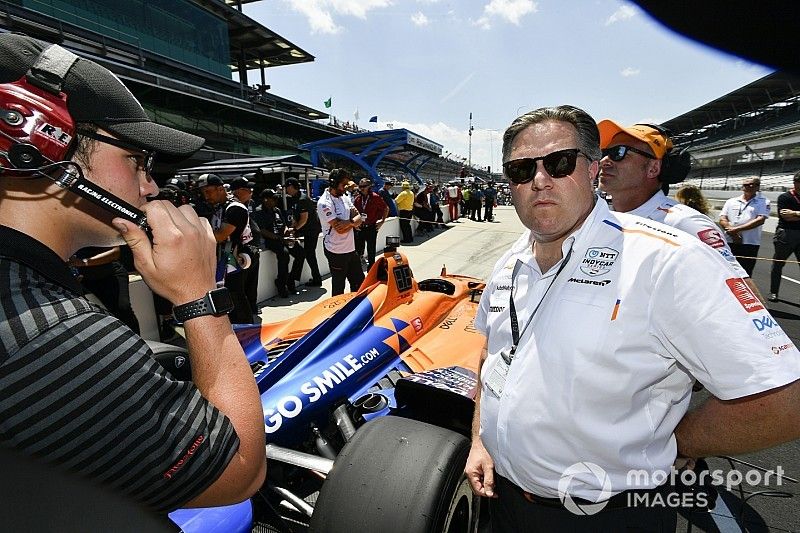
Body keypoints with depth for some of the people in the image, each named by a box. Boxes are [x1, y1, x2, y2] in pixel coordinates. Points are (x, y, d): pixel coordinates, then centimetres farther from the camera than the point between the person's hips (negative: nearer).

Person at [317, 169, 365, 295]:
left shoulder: (344, 198, 8)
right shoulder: (324, 203, -16)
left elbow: (358, 219, 2)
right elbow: (339, 228, -22)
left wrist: (348, 222, -17)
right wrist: (353, 221, -8)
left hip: (351, 249, 8)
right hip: (336, 252, -8)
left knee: (359, 282, 17)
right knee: (338, 287, 7)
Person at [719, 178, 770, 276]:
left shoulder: (763, 202, 7)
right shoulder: (731, 201, 13)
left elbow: (760, 220, -8)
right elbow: (722, 219, 4)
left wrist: (737, 229, -15)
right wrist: (733, 233, -12)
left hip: (750, 243, -2)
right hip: (729, 242, 2)